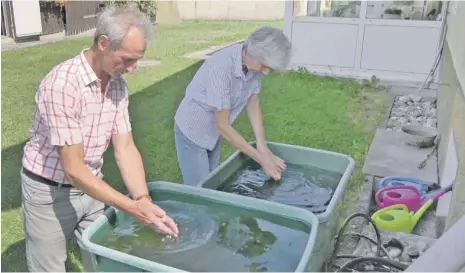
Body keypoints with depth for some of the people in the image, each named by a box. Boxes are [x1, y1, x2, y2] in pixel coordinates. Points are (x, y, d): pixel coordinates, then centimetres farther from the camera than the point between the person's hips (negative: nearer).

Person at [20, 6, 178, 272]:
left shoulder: (118, 85, -7)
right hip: (50, 192, -5)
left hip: (91, 186, 6)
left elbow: (125, 149, -7)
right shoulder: (62, 84, -29)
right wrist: (134, 208, -30)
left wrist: (144, 200, -22)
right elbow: (73, 169, -28)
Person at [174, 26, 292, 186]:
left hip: (214, 132, 7)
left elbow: (253, 104, -1)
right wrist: (261, 158, -25)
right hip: (192, 132, -6)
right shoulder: (221, 67, -34)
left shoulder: (254, 64, -15)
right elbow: (223, 126, -29)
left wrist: (263, 147, -8)